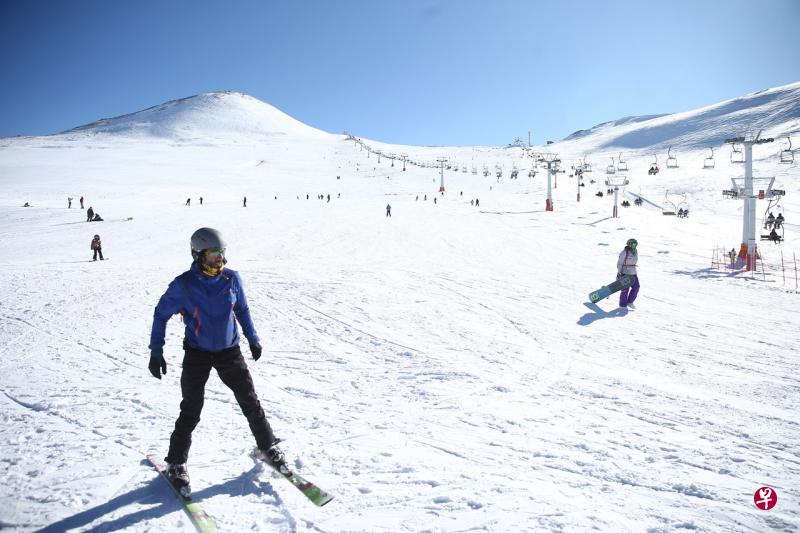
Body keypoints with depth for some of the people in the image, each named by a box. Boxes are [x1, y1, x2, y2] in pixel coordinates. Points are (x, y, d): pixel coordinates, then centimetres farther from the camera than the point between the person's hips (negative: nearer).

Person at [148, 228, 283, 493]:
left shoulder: (232, 278, -6)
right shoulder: (183, 284, -14)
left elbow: (242, 309, 10)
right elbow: (161, 314, -2)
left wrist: (253, 338, 12)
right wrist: (156, 352, -5)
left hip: (229, 351, 2)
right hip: (197, 354, -2)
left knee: (250, 401, 7)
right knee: (191, 411, 0)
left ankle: (268, 447, 25)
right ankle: (176, 464, 20)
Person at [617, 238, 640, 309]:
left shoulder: (635, 253, 10)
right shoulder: (624, 253, -12)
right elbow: (619, 263, -10)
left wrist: (635, 273, 21)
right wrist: (619, 273, -15)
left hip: (633, 273, 7)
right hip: (625, 273, -7)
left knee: (636, 287, -1)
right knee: (625, 289, -4)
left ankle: (629, 302, 15)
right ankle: (623, 305, 7)